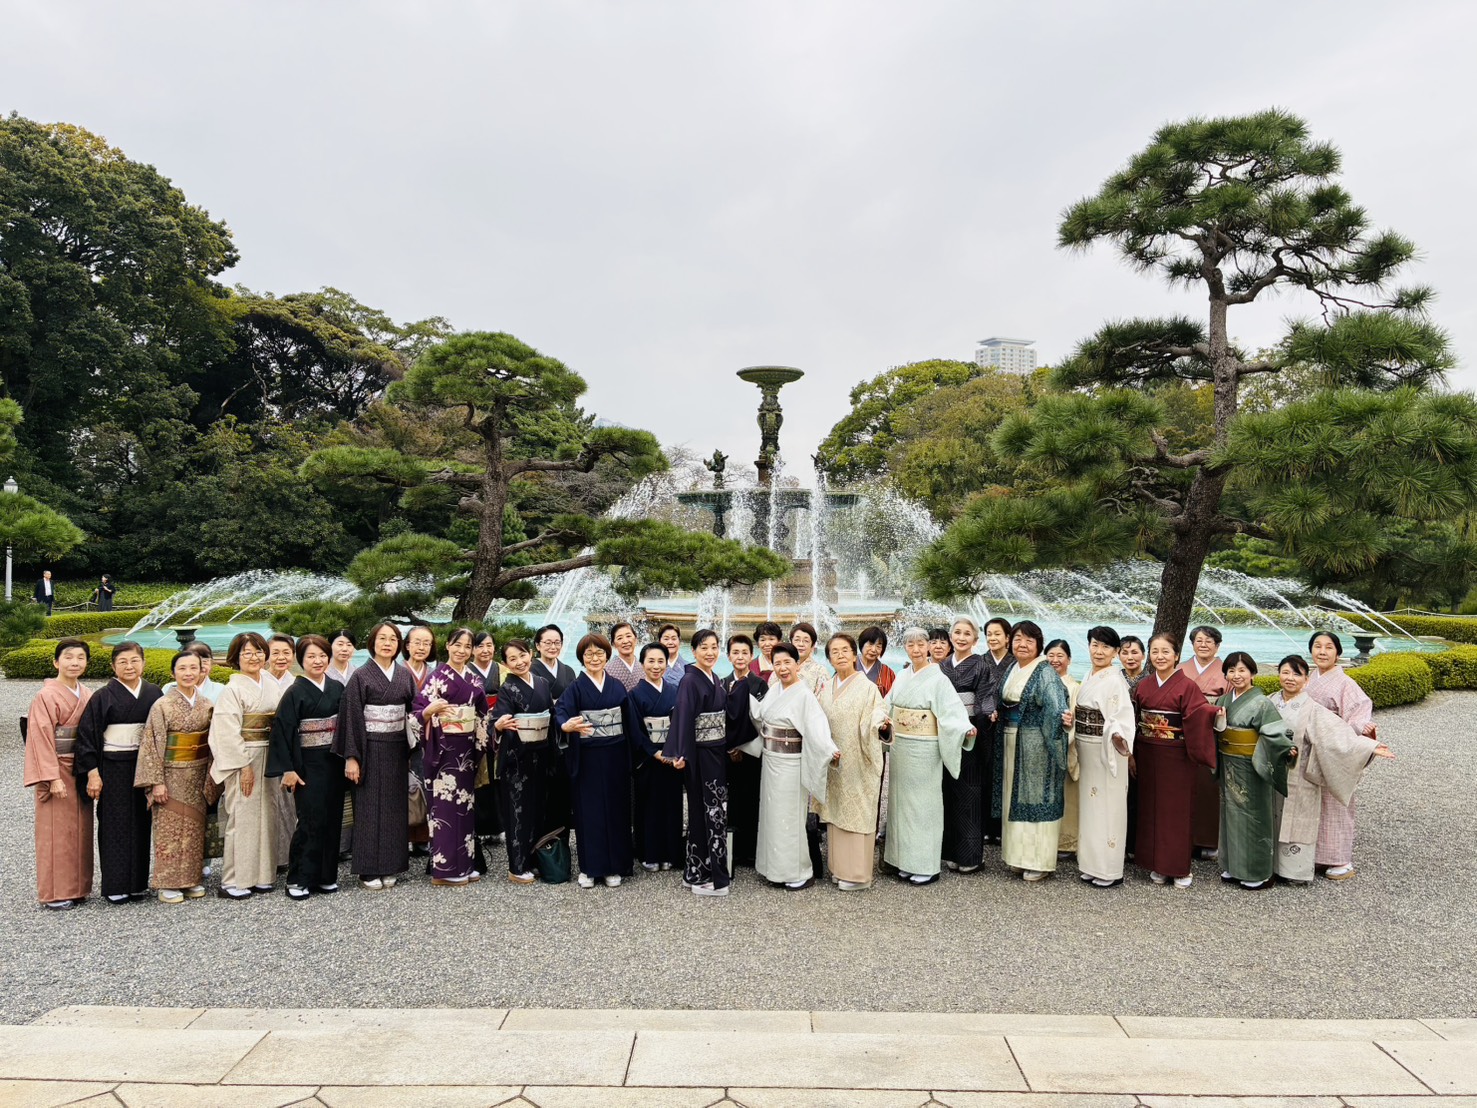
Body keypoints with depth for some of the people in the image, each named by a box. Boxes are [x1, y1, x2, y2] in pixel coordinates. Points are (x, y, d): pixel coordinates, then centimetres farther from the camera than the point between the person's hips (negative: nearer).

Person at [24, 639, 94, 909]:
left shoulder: (88, 696, 7)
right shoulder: (46, 696, -10)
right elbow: (42, 739, -13)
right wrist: (53, 777, -16)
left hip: (82, 770, 6)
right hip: (57, 770, -5)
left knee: (80, 829, 10)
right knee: (56, 831, 0)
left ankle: (77, 887, 20)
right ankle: (55, 893, 10)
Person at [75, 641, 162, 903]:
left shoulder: (154, 694, 5)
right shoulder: (102, 697, -4)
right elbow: (87, 735, -5)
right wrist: (92, 772, -11)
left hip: (144, 767, 3)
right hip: (113, 769, -3)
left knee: (141, 822, 8)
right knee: (115, 825, 2)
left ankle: (138, 882, 18)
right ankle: (115, 886, 10)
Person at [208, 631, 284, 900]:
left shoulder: (271, 684, 8)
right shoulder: (233, 689, -10)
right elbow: (229, 732, -13)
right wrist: (245, 765, -15)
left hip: (269, 757, 6)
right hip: (242, 758, -6)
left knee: (266, 815, 10)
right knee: (242, 817, -3)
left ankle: (261, 875, 19)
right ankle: (233, 882, 6)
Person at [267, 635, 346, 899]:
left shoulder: (337, 689, 7)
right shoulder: (295, 693, -7)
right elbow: (283, 731, -10)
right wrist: (288, 770, -14)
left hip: (334, 764, 5)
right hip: (308, 766, -5)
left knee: (332, 818, 7)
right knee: (310, 821, -6)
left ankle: (326, 875, 18)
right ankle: (298, 880, 6)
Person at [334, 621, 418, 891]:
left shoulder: (405, 675, 6)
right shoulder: (360, 676, -5)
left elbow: (414, 711, 9)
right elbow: (352, 717, -8)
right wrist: (351, 757, -12)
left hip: (397, 750, 4)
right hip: (370, 749, -4)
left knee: (395, 806, 7)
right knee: (369, 807, 1)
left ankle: (390, 867, 17)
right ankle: (368, 871, 10)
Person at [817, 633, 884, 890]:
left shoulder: (867, 688, -10)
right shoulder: (826, 689, 7)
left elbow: (873, 725, -16)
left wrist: (881, 723, -36)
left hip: (859, 763, -5)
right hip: (834, 762, 6)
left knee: (857, 813, 1)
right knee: (836, 812, 12)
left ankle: (858, 873, 11)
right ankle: (839, 867, 24)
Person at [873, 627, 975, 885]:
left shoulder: (938, 679, -8)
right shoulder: (902, 677, 9)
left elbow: (952, 710, -18)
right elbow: (887, 706, 13)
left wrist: (966, 729, -35)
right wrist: (883, 720, -7)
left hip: (924, 749, -6)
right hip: (900, 747, 6)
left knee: (923, 802, 0)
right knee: (902, 800, 10)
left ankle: (926, 865, 10)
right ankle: (906, 860, 21)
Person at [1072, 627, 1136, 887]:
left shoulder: (1115, 681, -15)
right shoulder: (1089, 677, 9)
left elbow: (1122, 717, -23)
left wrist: (1119, 735, -41)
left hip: (1106, 751, -8)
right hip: (1086, 750, 8)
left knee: (1107, 807, -1)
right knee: (1089, 804, 14)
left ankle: (1109, 871, 9)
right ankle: (1091, 864, 25)